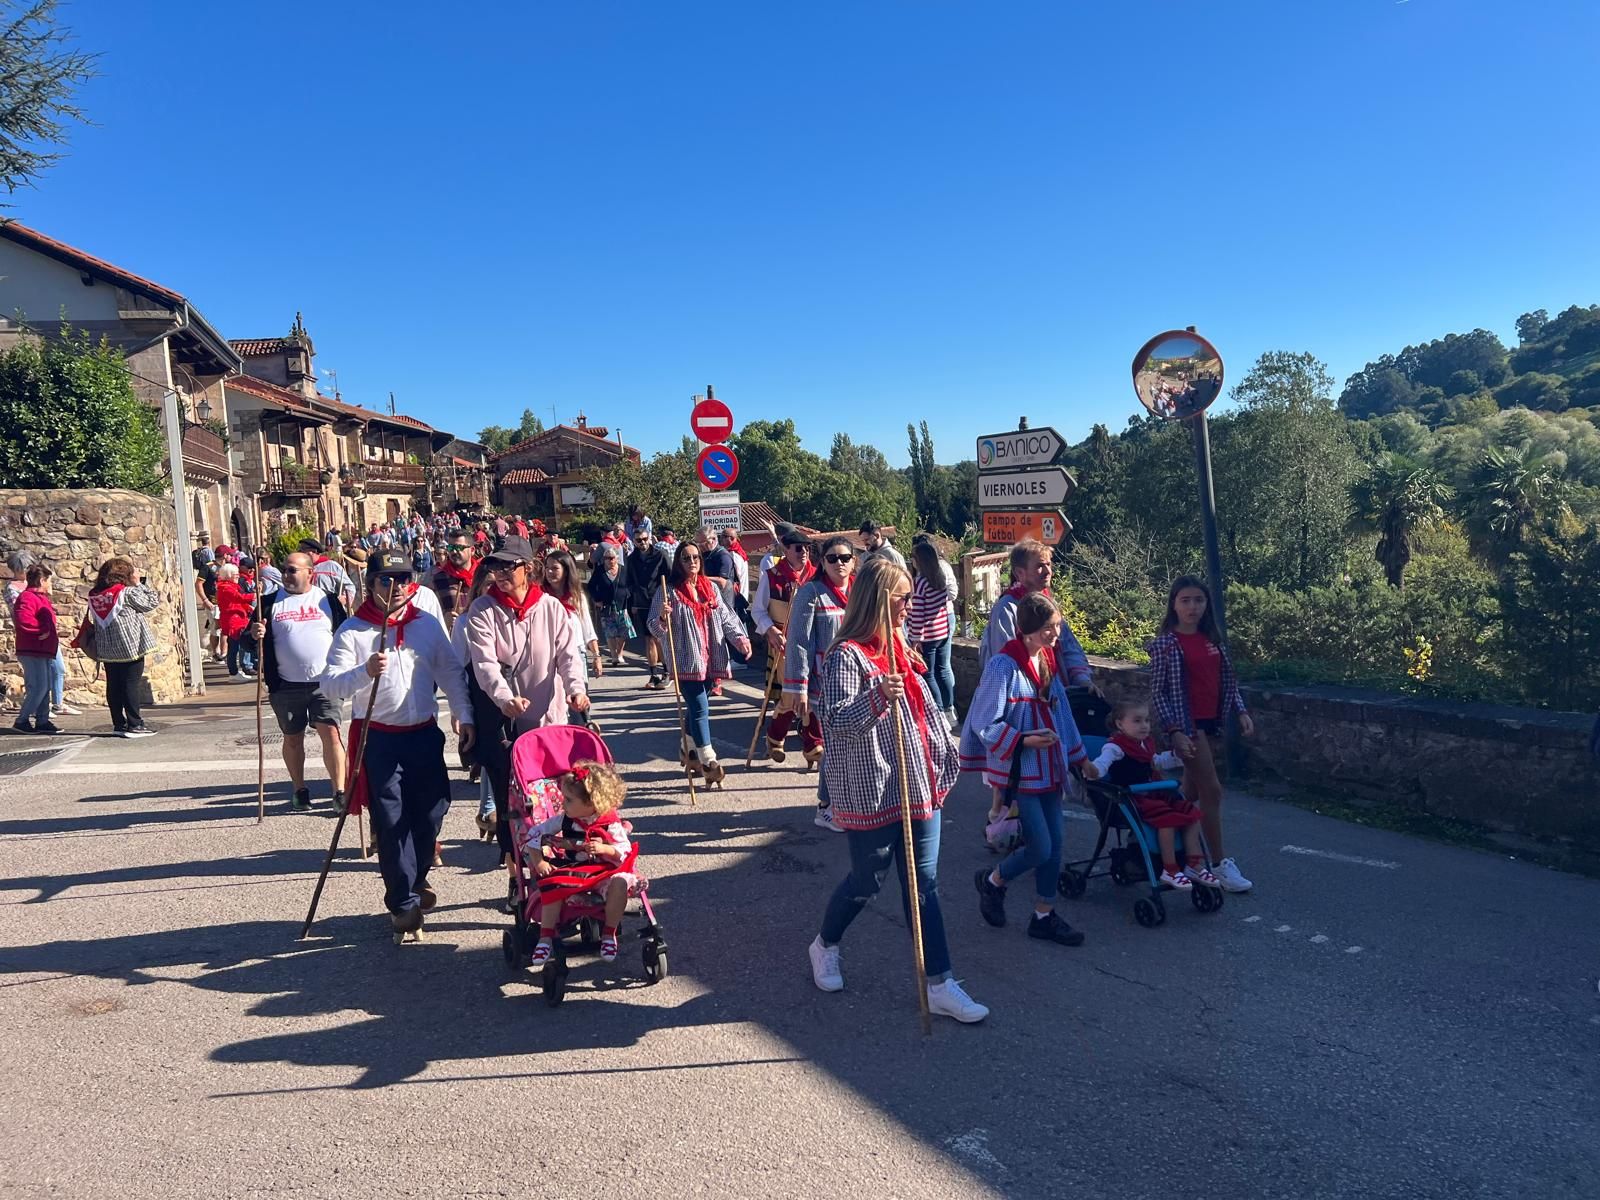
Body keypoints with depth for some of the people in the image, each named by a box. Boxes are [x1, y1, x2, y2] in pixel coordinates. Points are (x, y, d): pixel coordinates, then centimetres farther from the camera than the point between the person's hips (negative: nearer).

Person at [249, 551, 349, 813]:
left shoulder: (327, 600, 4)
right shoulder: (270, 602, 4)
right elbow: (250, 641, 5)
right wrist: (254, 635, -19)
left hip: (325, 683, -1)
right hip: (285, 686, 1)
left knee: (331, 734, -9)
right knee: (292, 739, 11)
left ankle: (339, 792, -5)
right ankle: (299, 791, 26)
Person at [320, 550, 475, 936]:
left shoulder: (427, 625, 6)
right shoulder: (352, 631, -6)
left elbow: (451, 672, 10)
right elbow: (328, 685, -13)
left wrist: (463, 715, 0)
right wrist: (364, 671, -31)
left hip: (425, 733, 4)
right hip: (379, 739, -4)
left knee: (431, 811, 11)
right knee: (391, 822, 0)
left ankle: (416, 879, 36)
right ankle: (403, 901, 13)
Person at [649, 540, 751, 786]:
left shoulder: (711, 588, 9)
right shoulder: (669, 592, -5)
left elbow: (726, 617, 10)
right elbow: (655, 629, -4)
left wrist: (740, 638, -6)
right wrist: (663, 617, -26)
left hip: (709, 659, 5)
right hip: (685, 661, -5)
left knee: (696, 707, 16)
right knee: (700, 708, -11)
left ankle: (688, 750, 34)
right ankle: (708, 761, -7)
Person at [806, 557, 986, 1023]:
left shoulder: (899, 647, 11)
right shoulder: (846, 656, -15)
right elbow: (835, 723, -24)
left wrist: (944, 760, 20)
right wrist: (877, 699, -39)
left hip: (917, 787, 7)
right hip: (870, 794, -7)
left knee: (924, 884, 8)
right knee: (867, 881, 9)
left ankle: (939, 984, 14)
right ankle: (825, 946, 37)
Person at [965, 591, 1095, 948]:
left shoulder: (1048, 662, 6)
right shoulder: (1003, 666, -18)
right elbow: (985, 724, -17)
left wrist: (1080, 758, 20)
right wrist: (1024, 740, -28)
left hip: (1050, 768, 8)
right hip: (1018, 771, -7)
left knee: (1054, 844, 9)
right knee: (1040, 848, -6)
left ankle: (1044, 916, 24)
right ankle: (992, 881, 22)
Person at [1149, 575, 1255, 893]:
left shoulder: (1212, 639, 8)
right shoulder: (1165, 643, -9)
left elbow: (1227, 680, 15)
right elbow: (1158, 690, -11)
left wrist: (1241, 711, 5)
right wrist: (1174, 730, -18)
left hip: (1213, 723, 6)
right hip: (1187, 725, -6)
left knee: (1193, 791, 13)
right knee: (1212, 790, -8)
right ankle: (1221, 864, 0)